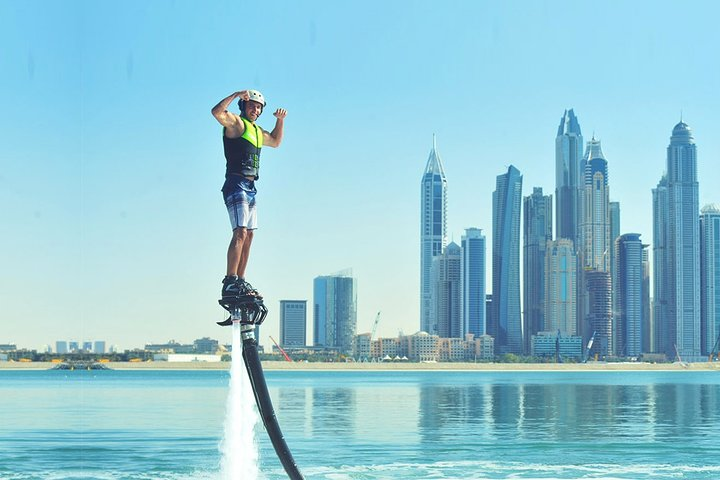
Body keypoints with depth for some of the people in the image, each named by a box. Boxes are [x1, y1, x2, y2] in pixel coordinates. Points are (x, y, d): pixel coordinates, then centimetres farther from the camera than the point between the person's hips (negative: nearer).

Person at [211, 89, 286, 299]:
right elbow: (217, 112, -23)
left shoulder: (257, 131, 23)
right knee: (240, 233, -19)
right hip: (236, 185, -10)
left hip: (250, 187, 10)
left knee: (248, 236, 9)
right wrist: (236, 94, -23)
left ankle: (240, 282, 13)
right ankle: (230, 283, -25)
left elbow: (276, 142, 40)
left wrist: (280, 120, 27)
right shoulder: (236, 122, -3)